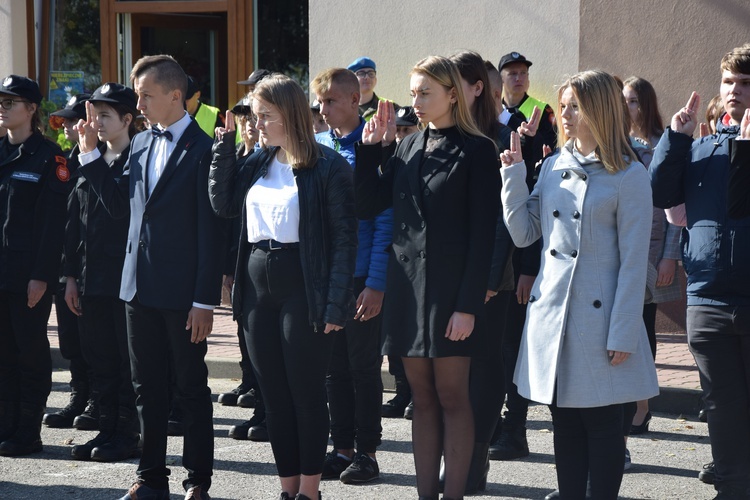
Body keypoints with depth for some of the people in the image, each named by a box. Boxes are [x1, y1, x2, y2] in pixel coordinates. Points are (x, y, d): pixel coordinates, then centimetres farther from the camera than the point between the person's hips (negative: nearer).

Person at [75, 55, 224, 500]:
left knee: (192, 387, 5)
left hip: (182, 293, -6)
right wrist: (91, 152, 7)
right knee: (147, 387, 12)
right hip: (140, 287, 7)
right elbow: (119, 205, 14)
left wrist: (205, 300, -15)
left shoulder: (203, 149, -11)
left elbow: (211, 230, -13)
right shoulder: (141, 144, 11)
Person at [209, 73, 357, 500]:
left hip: (304, 291, -6)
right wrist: (225, 145, 2)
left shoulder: (328, 166, -9)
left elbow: (344, 237, -11)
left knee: (307, 392, 2)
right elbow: (223, 203, 6)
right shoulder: (258, 164, 12)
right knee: (274, 394, 10)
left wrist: (336, 303, -17)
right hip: (259, 289, 6)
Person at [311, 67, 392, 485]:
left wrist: (376, 283, -16)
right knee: (334, 367, 11)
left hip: (361, 277, -5)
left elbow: (385, 221, -12)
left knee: (364, 367, 4)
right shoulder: (315, 147, 7)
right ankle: (342, 448, 20)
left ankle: (367, 452, 13)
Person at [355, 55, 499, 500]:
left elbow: (483, 234, -10)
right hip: (408, 285, 6)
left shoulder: (476, 151, -6)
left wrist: (469, 304, -15)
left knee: (452, 396, -1)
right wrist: (370, 148, 1)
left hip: (451, 290, -6)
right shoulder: (407, 148, 12)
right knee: (423, 397, 9)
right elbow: (368, 205, 8)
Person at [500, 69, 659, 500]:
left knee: (602, 423, 1)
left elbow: (634, 262, -9)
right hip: (552, 314, 5)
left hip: (599, 317, -5)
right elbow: (523, 233, 9)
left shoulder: (629, 176, -7)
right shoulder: (554, 166, 10)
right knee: (565, 423, 10)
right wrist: (513, 174, -1)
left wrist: (622, 335, -12)